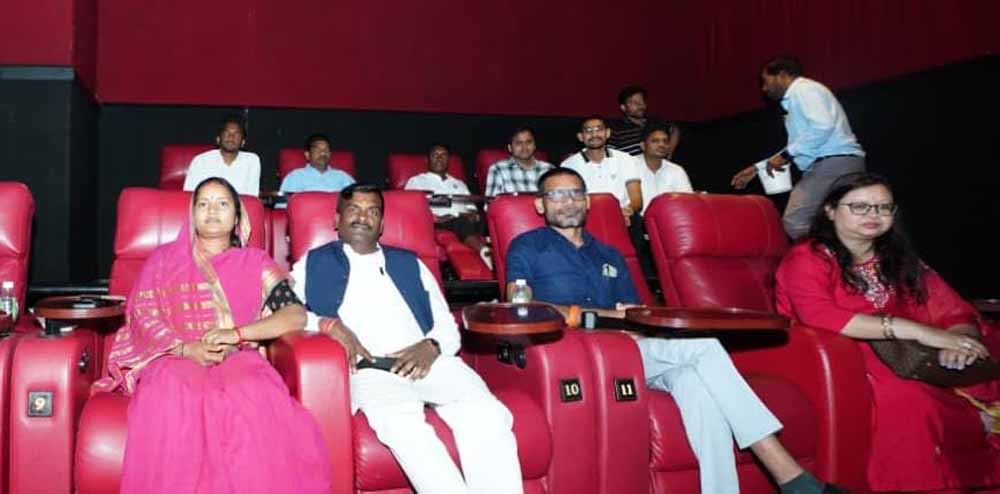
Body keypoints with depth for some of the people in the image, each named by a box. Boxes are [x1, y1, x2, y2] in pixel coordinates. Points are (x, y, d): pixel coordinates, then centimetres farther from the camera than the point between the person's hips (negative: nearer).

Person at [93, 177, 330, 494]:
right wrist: (186, 349, -12)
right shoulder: (164, 258, 20)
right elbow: (142, 314, 7)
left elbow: (297, 315, 3)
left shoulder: (255, 262, 16)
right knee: (175, 400, -37)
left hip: (237, 359, 0)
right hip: (175, 359, 1)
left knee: (255, 399, -37)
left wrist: (236, 333, -13)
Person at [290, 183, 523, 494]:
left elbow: (448, 328, 19)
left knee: (488, 414, -28)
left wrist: (431, 346, -5)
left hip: (426, 361, 3)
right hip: (364, 367, -2)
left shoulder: (410, 264, 28)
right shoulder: (313, 264, 23)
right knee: (400, 422, -38)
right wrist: (328, 324, -12)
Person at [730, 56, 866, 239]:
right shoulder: (795, 98, 27)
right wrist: (757, 168, 31)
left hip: (835, 163, -11)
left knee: (794, 223, -19)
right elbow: (796, 148, 33)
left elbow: (822, 126, -20)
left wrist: (786, 154, -15)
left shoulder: (804, 88, -3)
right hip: (830, 165, 11)